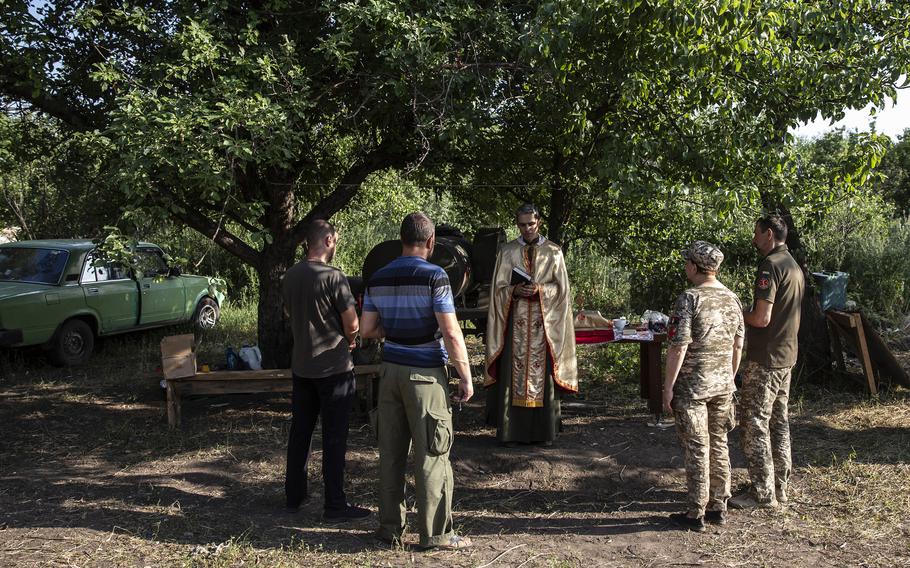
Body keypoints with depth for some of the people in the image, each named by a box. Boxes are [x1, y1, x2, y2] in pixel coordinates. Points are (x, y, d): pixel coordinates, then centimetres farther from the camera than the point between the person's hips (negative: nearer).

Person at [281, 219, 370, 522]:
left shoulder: (290, 276, 4)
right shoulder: (333, 278, -18)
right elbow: (352, 325, -15)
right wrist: (348, 340, 8)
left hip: (301, 366, 7)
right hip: (333, 369, -7)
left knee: (300, 432, 16)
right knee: (334, 438, 1)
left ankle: (294, 495, 26)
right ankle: (334, 505, 7)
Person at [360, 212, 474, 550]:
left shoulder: (378, 279, 6)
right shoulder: (434, 277, -11)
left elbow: (368, 330, 8)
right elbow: (451, 334, -14)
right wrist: (466, 378, -8)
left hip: (391, 370, 5)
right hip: (425, 374, -5)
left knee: (391, 452, 12)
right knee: (431, 454, 2)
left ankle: (390, 527, 20)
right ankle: (435, 533, 9)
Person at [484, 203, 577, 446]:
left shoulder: (553, 252, 7)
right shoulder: (507, 251, 7)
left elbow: (561, 288, 4)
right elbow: (498, 288, 6)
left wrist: (540, 289, -14)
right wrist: (515, 290, -14)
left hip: (544, 323, 0)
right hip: (515, 322, 0)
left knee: (542, 373, 0)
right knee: (513, 372, -2)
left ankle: (543, 430, 8)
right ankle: (511, 430, 4)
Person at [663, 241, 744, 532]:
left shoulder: (689, 299, -16)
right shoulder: (732, 298, 6)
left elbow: (679, 347, -19)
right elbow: (738, 344, 12)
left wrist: (668, 387, -12)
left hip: (692, 387, -6)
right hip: (723, 385, 6)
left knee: (697, 449, 0)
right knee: (719, 444, 15)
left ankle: (696, 514, 8)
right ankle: (718, 507, 23)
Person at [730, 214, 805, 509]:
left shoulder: (770, 266, -17)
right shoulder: (795, 266, 14)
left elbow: (762, 318, -22)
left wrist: (740, 315, -4)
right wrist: (749, 316, 15)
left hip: (764, 358, -10)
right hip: (786, 355, 10)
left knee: (755, 423, -3)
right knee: (779, 422, 15)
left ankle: (763, 493, 1)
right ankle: (779, 487, 23)